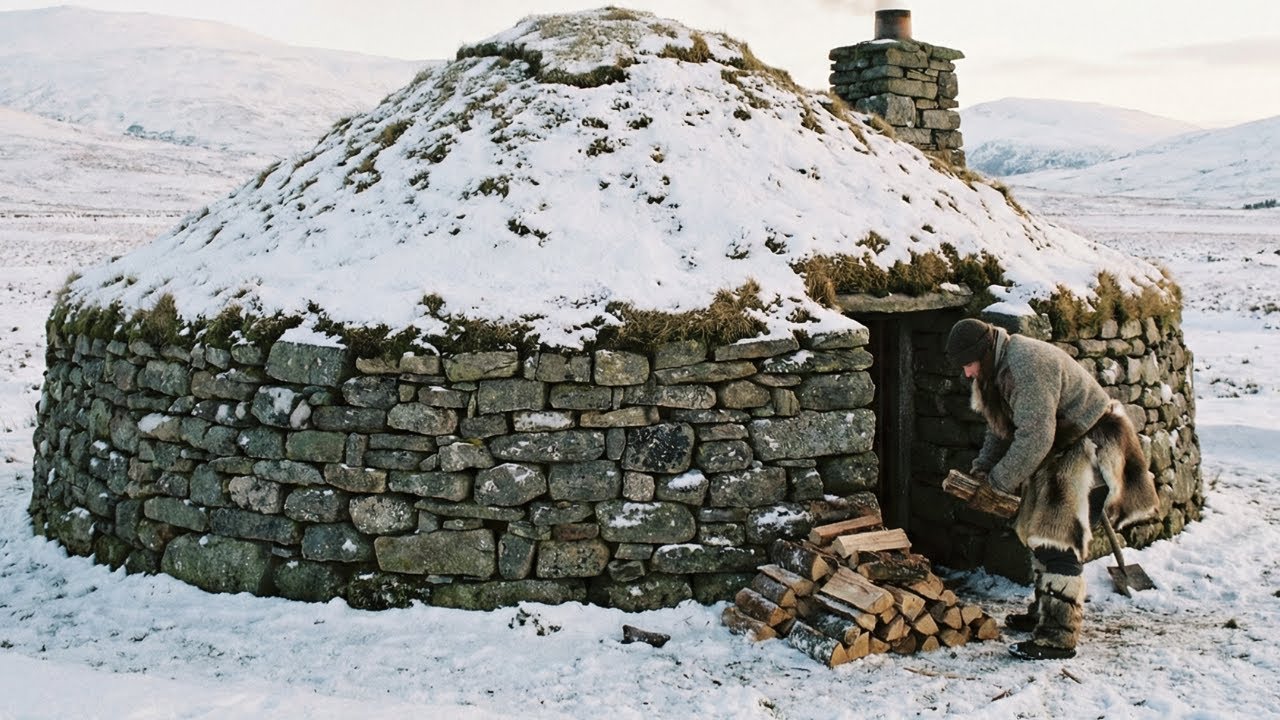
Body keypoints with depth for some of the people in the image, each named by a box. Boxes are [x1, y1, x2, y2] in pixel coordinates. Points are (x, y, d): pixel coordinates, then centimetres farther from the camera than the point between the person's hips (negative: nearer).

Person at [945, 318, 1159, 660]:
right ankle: (1045, 612, 33)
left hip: (1092, 447, -11)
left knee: (1058, 538, -16)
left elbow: (1034, 436, -30)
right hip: (1061, 450, 11)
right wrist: (983, 466, 1)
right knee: (1038, 530, 17)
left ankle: (1058, 637, -13)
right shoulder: (996, 370, 6)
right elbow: (1000, 426, 16)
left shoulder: (1027, 364, -28)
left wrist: (999, 481, -20)